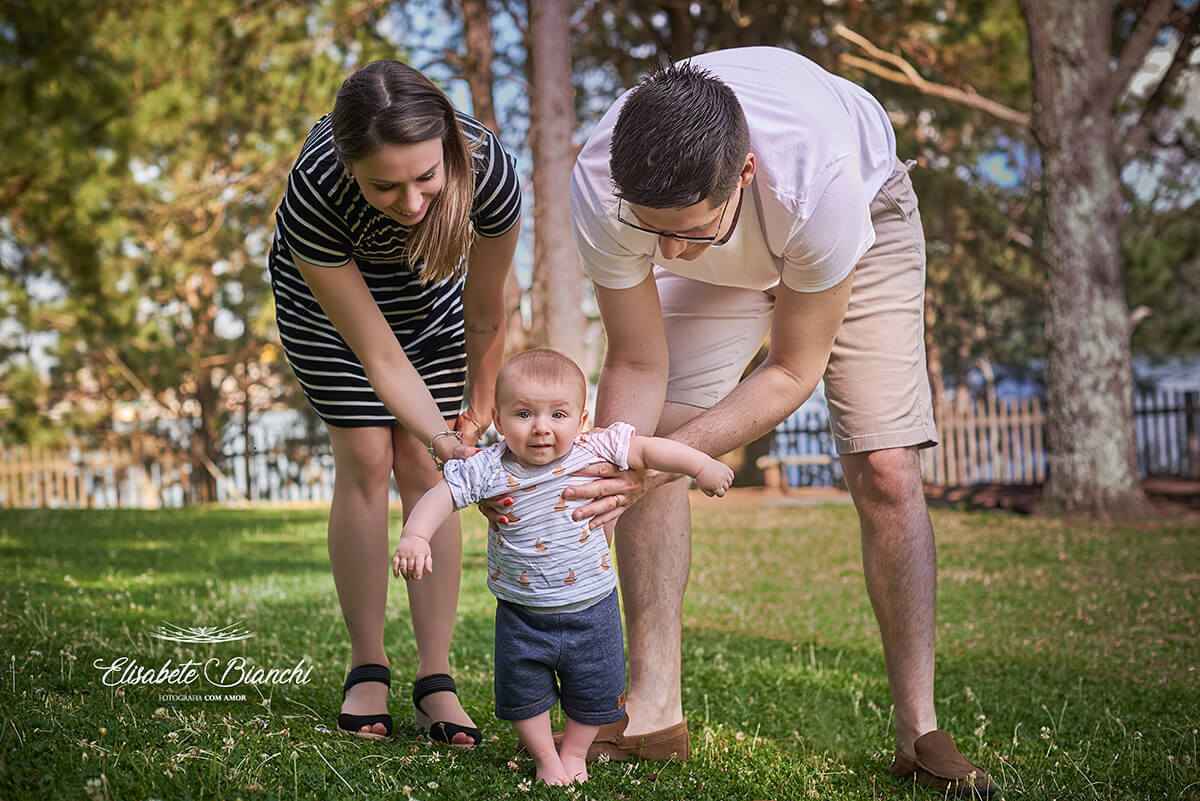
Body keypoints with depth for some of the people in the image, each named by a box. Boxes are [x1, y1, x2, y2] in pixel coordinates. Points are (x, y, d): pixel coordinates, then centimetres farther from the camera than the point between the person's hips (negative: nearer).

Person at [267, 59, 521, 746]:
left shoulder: (488, 169, -38)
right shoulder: (315, 189, -42)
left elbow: (485, 313, -18)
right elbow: (378, 354, -34)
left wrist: (479, 409, -4)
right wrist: (448, 443, -43)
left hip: (430, 286, 1)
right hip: (324, 284, -1)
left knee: (422, 465, -6)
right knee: (366, 459, -9)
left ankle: (436, 679, -2)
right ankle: (368, 669, 4)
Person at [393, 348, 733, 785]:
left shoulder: (593, 452, -15)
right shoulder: (486, 470, -17)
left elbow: (647, 450, -5)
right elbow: (439, 498, -18)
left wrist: (702, 467, -1)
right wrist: (414, 537, -34)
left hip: (591, 608, 1)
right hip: (521, 615, 0)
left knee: (593, 693, 13)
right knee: (522, 694, 9)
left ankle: (574, 752, 37)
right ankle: (544, 757, 32)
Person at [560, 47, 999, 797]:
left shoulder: (822, 178, -45)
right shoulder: (600, 191, -37)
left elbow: (794, 370, -30)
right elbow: (639, 367, -22)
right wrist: (600, 473, -39)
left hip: (866, 213, -2)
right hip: (722, 263, 3)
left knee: (887, 471, -14)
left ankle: (920, 731, -3)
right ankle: (654, 712, -3)